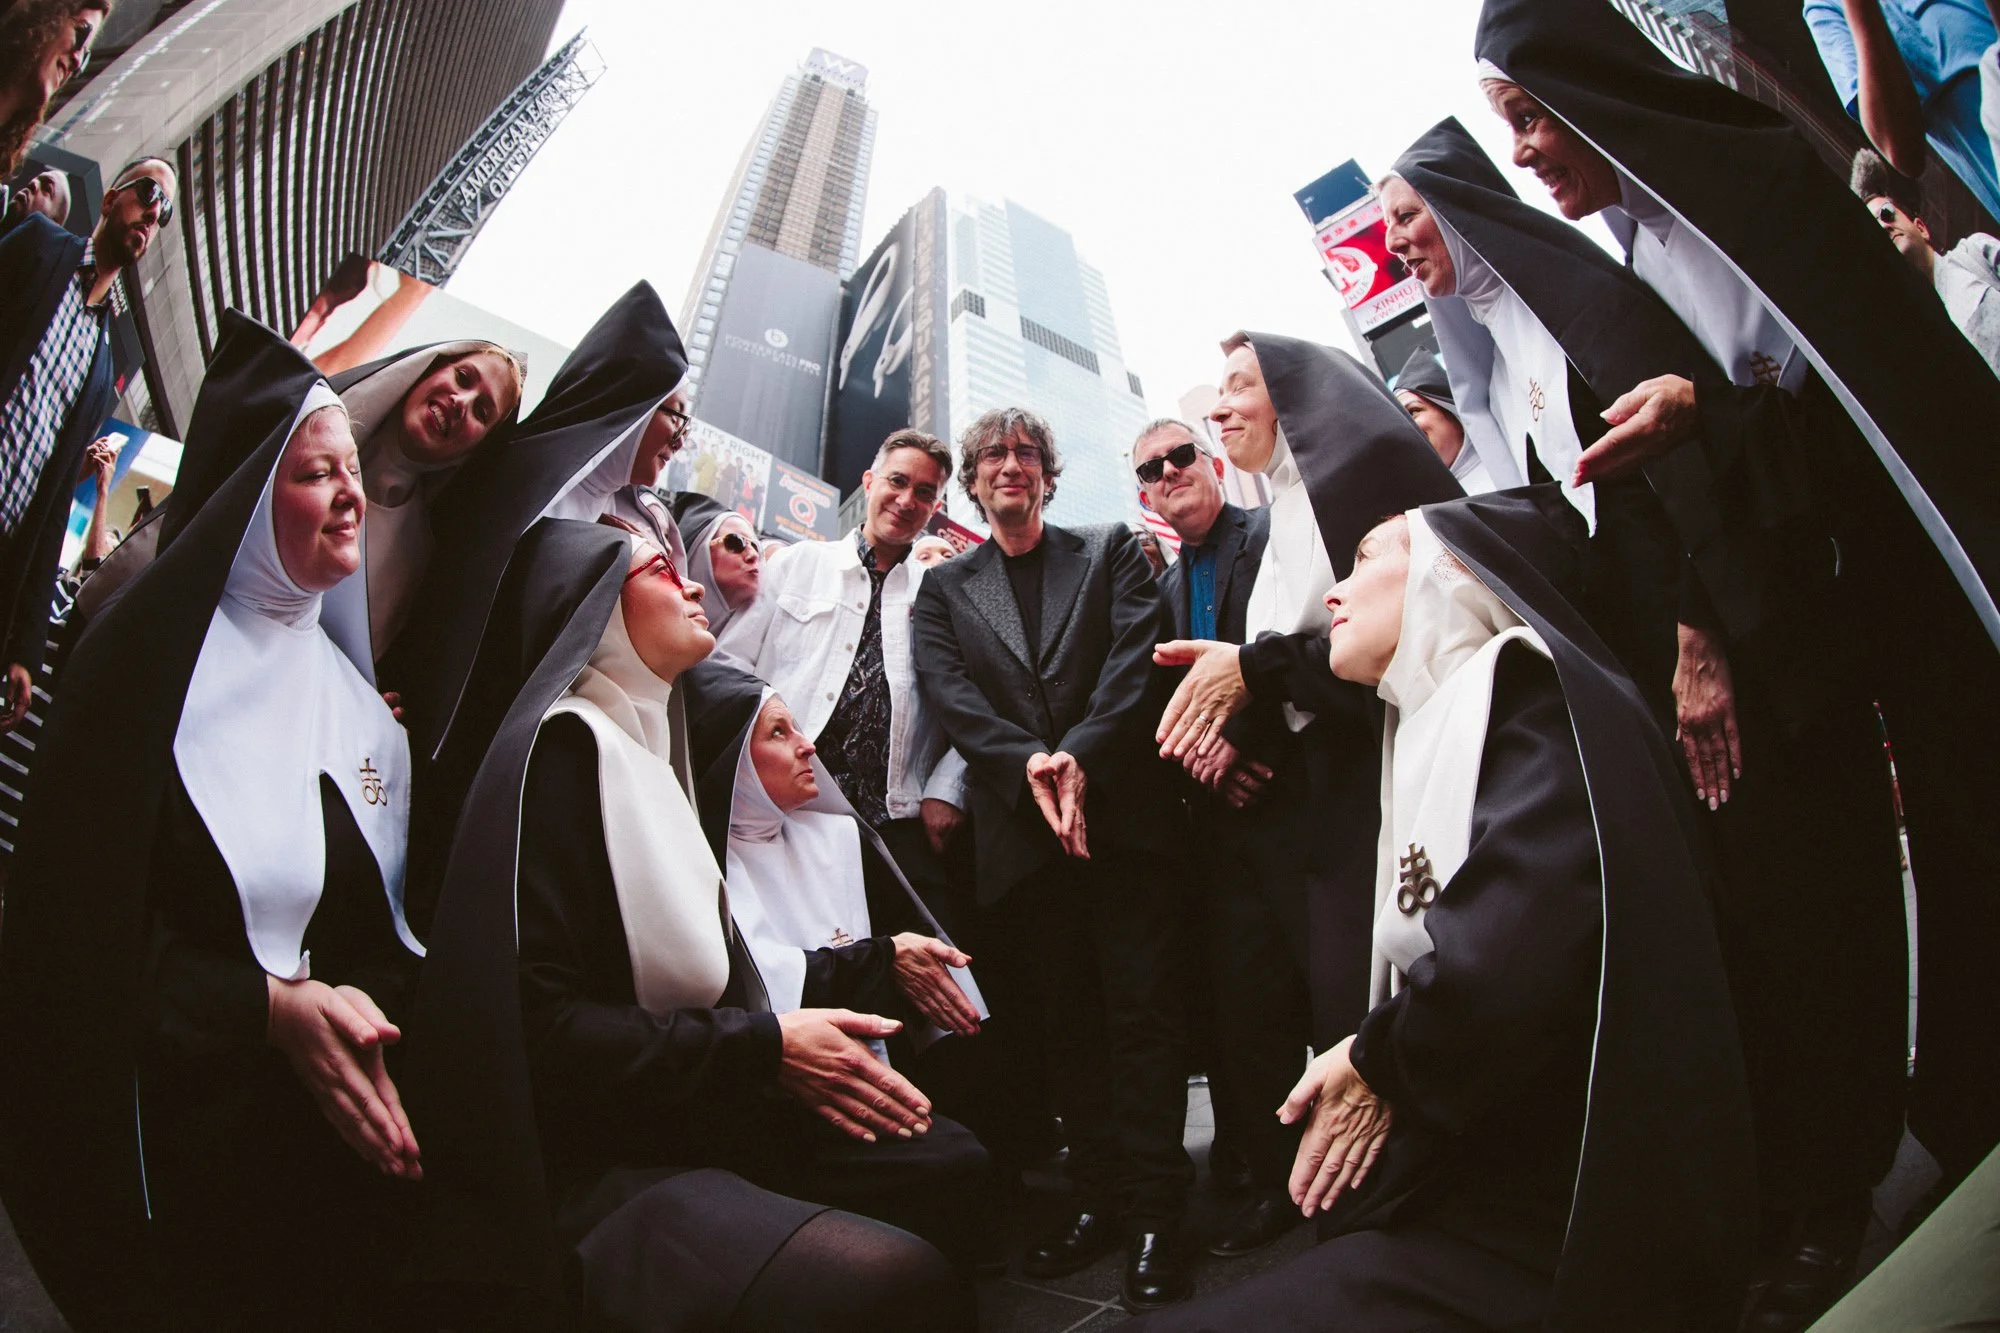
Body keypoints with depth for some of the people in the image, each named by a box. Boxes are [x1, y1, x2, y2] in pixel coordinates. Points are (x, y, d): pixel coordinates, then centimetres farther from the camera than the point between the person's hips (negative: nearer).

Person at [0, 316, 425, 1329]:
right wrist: (272, 1008, -23)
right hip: (179, 1125, -5)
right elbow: (81, 926, -15)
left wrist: (364, 1007, -10)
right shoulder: (150, 664, -12)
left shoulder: (351, 676, 7)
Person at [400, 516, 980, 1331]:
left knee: (949, 1160, 10)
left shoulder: (647, 742, 15)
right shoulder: (557, 746, -13)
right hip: (589, 1166, -10)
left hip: (694, 1107, 10)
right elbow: (539, 1019, -21)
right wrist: (765, 1046, -16)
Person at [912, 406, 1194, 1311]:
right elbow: (948, 690, 0)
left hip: (1122, 815, -2)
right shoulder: (943, 588, 15)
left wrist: (1078, 757, -17)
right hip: (1020, 833, 2)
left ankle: (1153, 1215, 7)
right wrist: (1027, 764, -16)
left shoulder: (1111, 552, 12)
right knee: (1065, 1023, 9)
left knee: (1142, 1016, -1)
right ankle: (1099, 1198, 20)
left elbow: (1137, 657, -2)